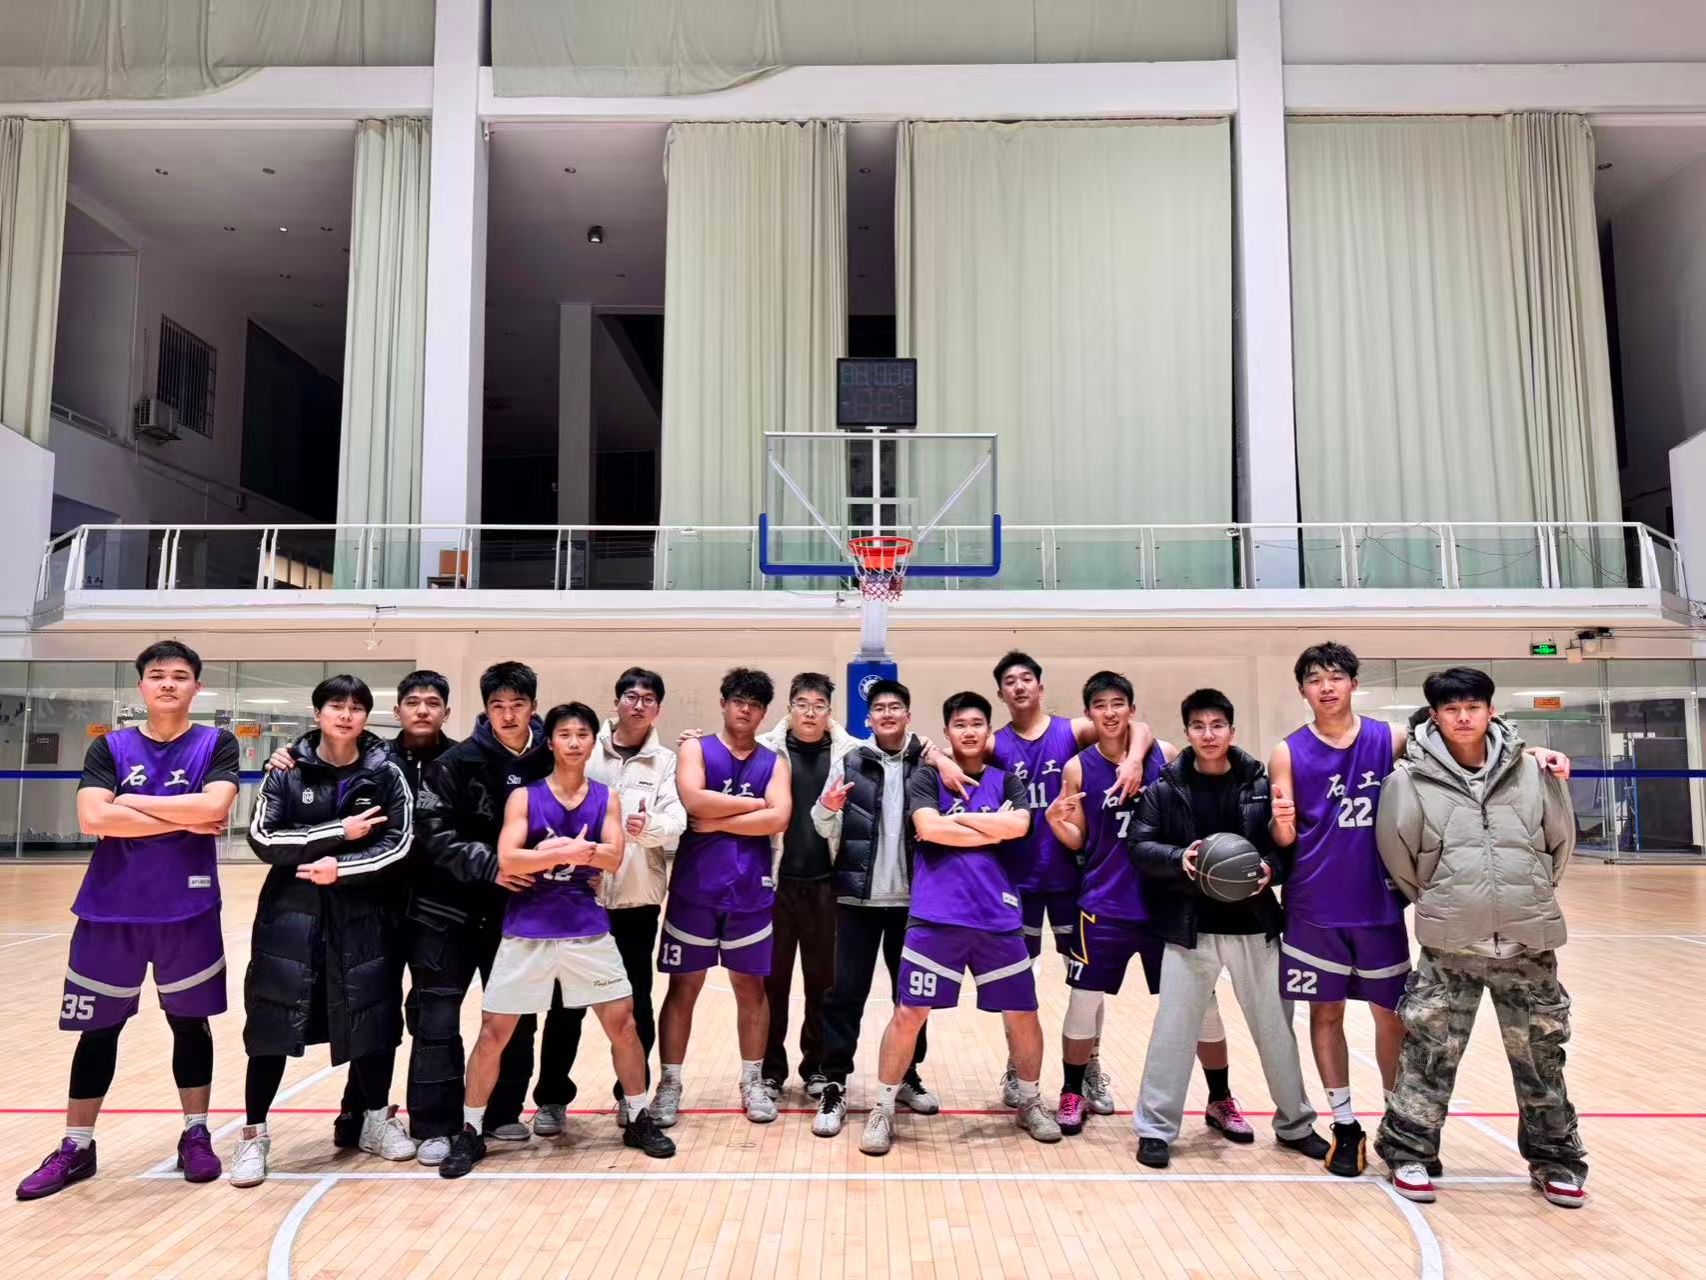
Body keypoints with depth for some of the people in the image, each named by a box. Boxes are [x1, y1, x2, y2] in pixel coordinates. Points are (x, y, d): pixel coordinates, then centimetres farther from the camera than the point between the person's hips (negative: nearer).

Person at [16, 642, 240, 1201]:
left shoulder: (216, 744, 0)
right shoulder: (109, 747, 3)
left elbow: (214, 807, -17)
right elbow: (93, 819, -12)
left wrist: (131, 802, -11)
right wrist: (183, 820, -14)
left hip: (188, 910, -1)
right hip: (110, 909, 2)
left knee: (190, 1023, 10)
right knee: (98, 1028, 11)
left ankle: (195, 1135, 24)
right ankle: (76, 1146, 26)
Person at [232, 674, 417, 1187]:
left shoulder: (386, 773, 0)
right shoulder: (288, 770, -1)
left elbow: (399, 844, -6)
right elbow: (262, 838, -10)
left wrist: (340, 868, -18)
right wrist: (338, 832, -16)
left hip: (365, 918, 1)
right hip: (292, 914, 0)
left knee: (371, 1020, 6)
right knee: (272, 1024, 0)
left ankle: (377, 1120, 26)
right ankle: (253, 1135, 17)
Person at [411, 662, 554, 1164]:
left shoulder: (550, 762, -3)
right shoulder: (456, 762, -10)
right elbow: (433, 833, -14)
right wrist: (488, 865, -22)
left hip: (517, 913, 3)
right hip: (450, 909, -3)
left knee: (515, 1016, 12)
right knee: (437, 1018, 1)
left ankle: (503, 1114, 28)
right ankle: (435, 1127, 14)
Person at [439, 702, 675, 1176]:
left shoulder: (605, 798, 4)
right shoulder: (524, 796, -2)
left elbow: (613, 857, -10)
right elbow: (507, 860, -14)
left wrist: (557, 848, -23)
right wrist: (570, 851, -22)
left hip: (587, 928, 2)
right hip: (527, 930, -1)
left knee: (623, 1022, 4)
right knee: (493, 1032, 3)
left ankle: (639, 1120, 21)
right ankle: (469, 1133, 20)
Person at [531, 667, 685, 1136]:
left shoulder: (666, 762, 3)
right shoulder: (585, 753, 2)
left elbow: (676, 822, -10)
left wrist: (649, 827, -30)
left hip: (638, 900, 1)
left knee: (635, 1001, 9)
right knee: (567, 1001, 6)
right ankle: (552, 1097, 21)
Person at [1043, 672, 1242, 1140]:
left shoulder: (1165, 755, -3)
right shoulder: (1078, 768, -3)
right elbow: (1077, 841, 1)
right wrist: (1055, 819, -18)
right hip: (1105, 905, -1)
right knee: (1084, 1000, 3)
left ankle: (1220, 1100, 28)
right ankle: (1073, 1094, 23)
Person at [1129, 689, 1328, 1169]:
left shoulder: (1260, 784, 0)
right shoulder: (1166, 788, -2)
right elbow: (1140, 846, -4)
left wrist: (1269, 867, -17)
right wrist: (1178, 858, -22)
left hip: (1254, 926, 2)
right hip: (1189, 928, -1)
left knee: (1276, 1027, 14)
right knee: (1173, 1029, 3)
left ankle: (1295, 1123, 34)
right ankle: (1155, 1128, 15)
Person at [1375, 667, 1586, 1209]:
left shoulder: (1531, 771, -2)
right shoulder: (1412, 779, -9)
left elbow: (1561, 840, 11)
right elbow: (1399, 856, -1)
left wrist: (1529, 898, 15)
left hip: (1527, 942, 2)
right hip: (1449, 946, -2)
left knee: (1541, 1056, 14)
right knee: (1429, 1053, 4)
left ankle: (1554, 1158, 31)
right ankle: (1409, 1150, 20)